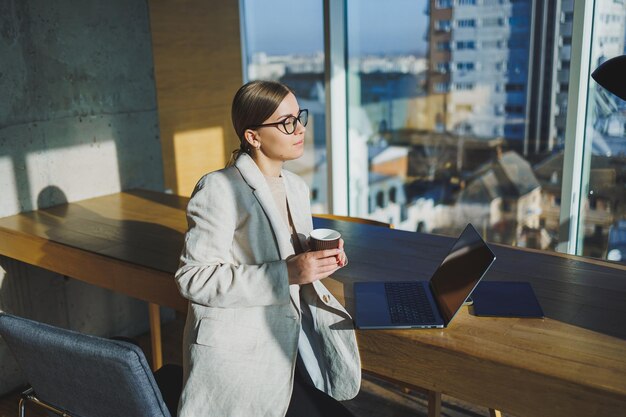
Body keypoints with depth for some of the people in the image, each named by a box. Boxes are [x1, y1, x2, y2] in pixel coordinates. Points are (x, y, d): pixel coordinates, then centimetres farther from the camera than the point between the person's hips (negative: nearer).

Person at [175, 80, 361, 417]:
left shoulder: (296, 187, 9)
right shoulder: (219, 189, -14)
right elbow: (193, 278, -19)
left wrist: (322, 260, -2)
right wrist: (287, 273, -25)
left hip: (289, 346, 7)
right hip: (239, 355, -7)